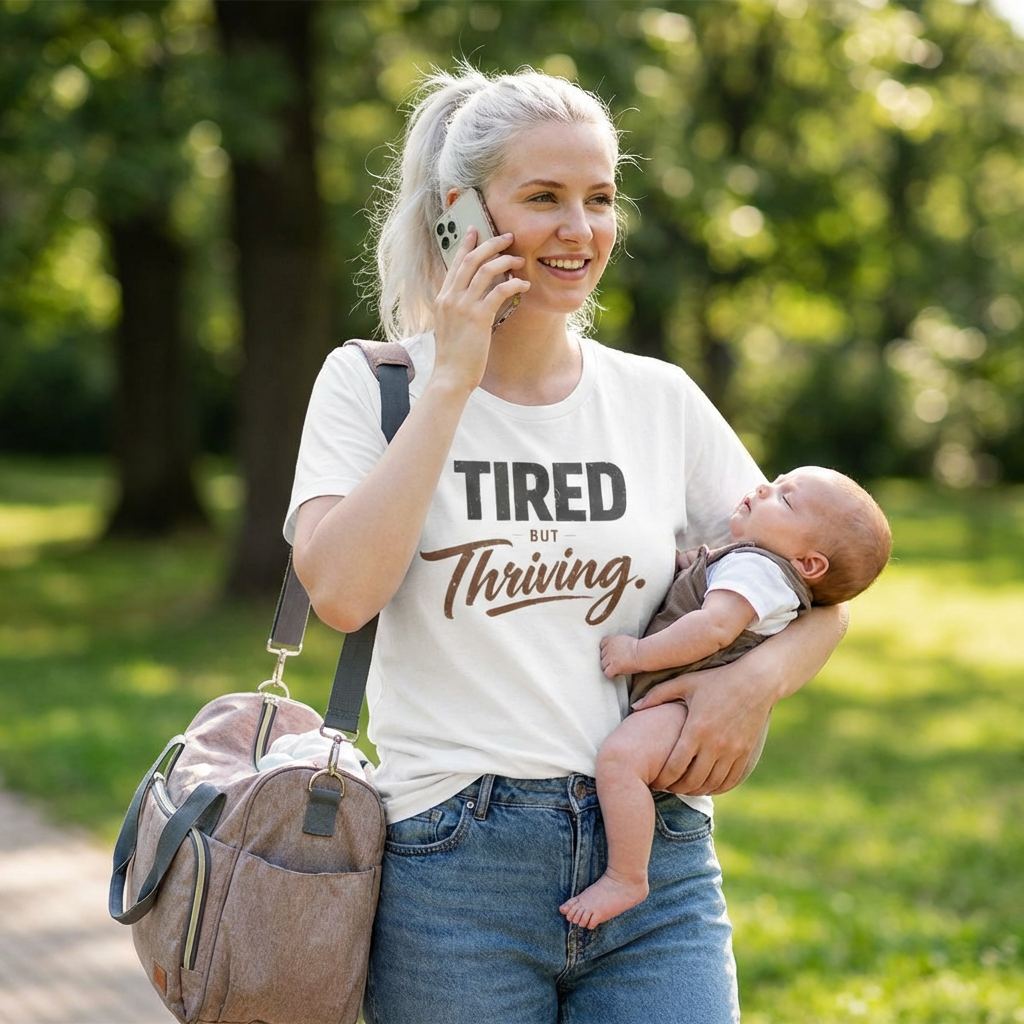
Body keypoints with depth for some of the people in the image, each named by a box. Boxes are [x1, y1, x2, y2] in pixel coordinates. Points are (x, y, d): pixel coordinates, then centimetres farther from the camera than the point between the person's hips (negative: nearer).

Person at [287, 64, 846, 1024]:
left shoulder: (661, 399, 8)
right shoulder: (373, 384, 1)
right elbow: (341, 590, -16)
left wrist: (758, 678, -9)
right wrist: (451, 379, -12)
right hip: (452, 865, -2)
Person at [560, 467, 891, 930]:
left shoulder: (755, 567, -11)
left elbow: (714, 627, -25)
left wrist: (638, 653, -20)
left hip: (698, 701, -12)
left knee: (620, 755, -34)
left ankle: (625, 878, -28)